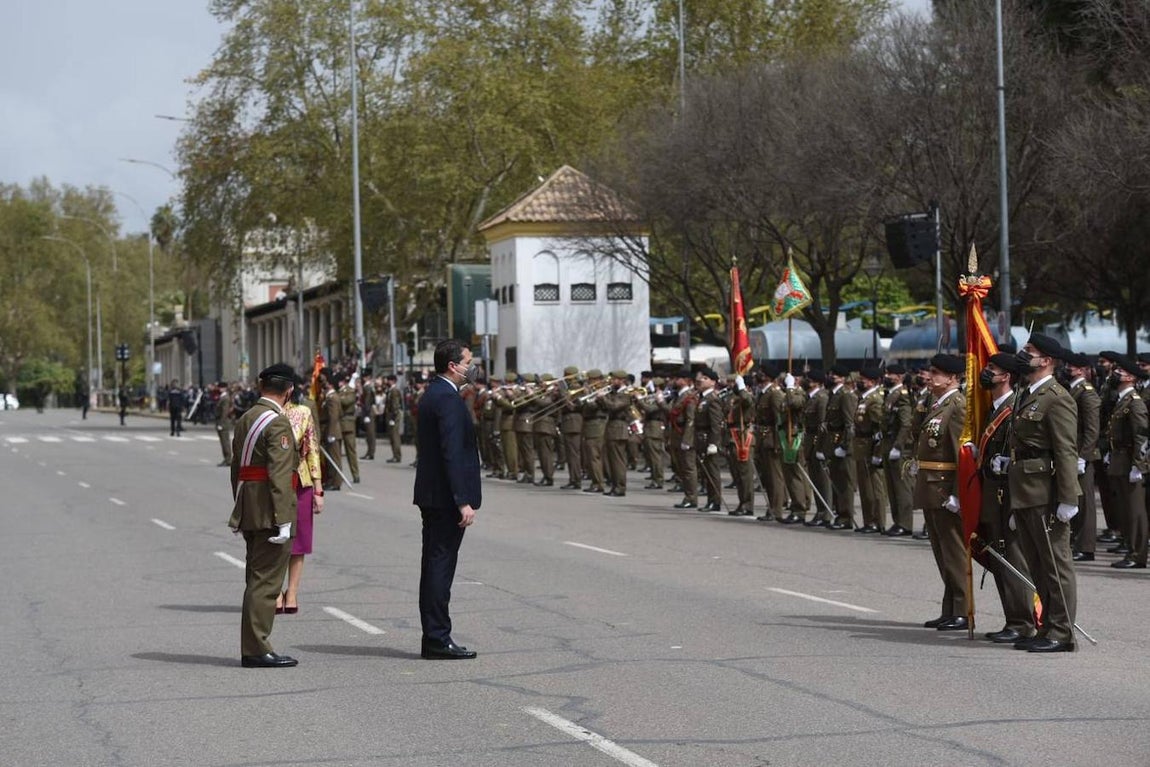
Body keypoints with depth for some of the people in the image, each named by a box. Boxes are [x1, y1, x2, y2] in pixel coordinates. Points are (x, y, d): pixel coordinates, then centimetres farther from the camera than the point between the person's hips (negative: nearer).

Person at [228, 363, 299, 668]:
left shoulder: (245, 419, 14)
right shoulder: (277, 422, -14)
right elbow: (279, 474, -20)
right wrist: (283, 520, -21)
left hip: (249, 511, 9)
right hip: (269, 512, -9)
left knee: (257, 579, 14)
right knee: (266, 581, -6)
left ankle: (252, 649, 18)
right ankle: (256, 650, -6)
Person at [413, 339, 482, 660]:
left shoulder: (431, 394, 15)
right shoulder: (448, 398, -16)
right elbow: (452, 453, -21)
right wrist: (463, 502, -21)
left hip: (432, 497, 10)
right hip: (446, 497, -10)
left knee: (435, 565, 12)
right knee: (441, 565, -7)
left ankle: (433, 638, 16)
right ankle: (438, 639, -4)